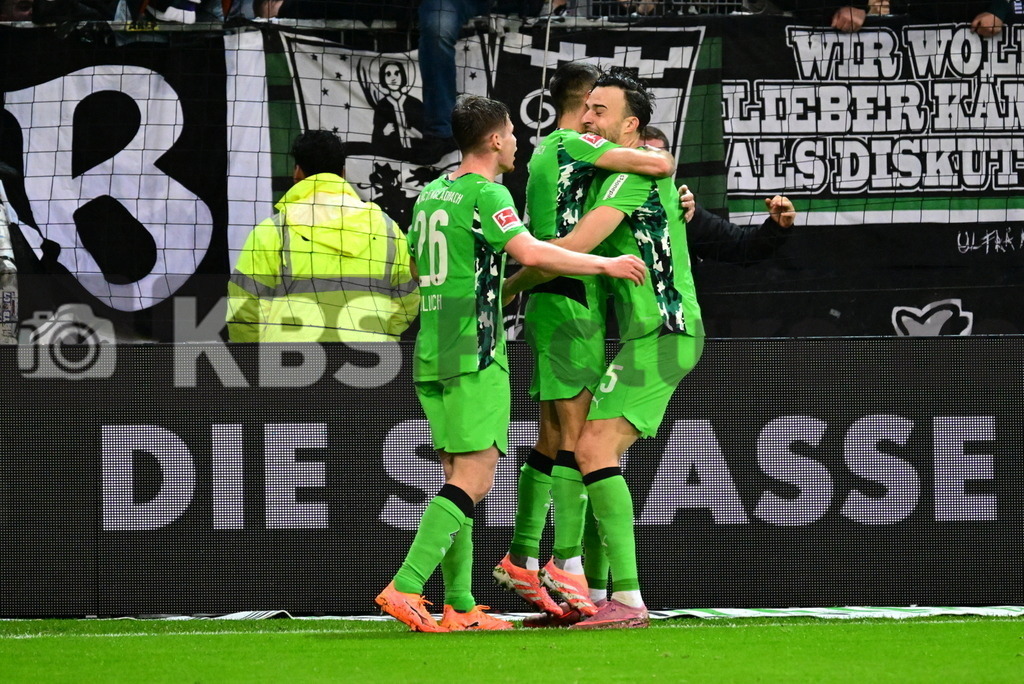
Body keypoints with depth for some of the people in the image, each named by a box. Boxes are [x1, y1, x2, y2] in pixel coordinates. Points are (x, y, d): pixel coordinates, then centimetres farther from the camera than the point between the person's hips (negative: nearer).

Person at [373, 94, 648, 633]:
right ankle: (405, 587, -21)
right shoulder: (487, 194, -11)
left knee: (460, 480, 10)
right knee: (472, 481, -11)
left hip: (432, 354, 9)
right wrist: (604, 265, -15)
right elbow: (530, 253, -25)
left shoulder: (431, 194, 15)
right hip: (475, 355, -9)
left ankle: (459, 608, 7)